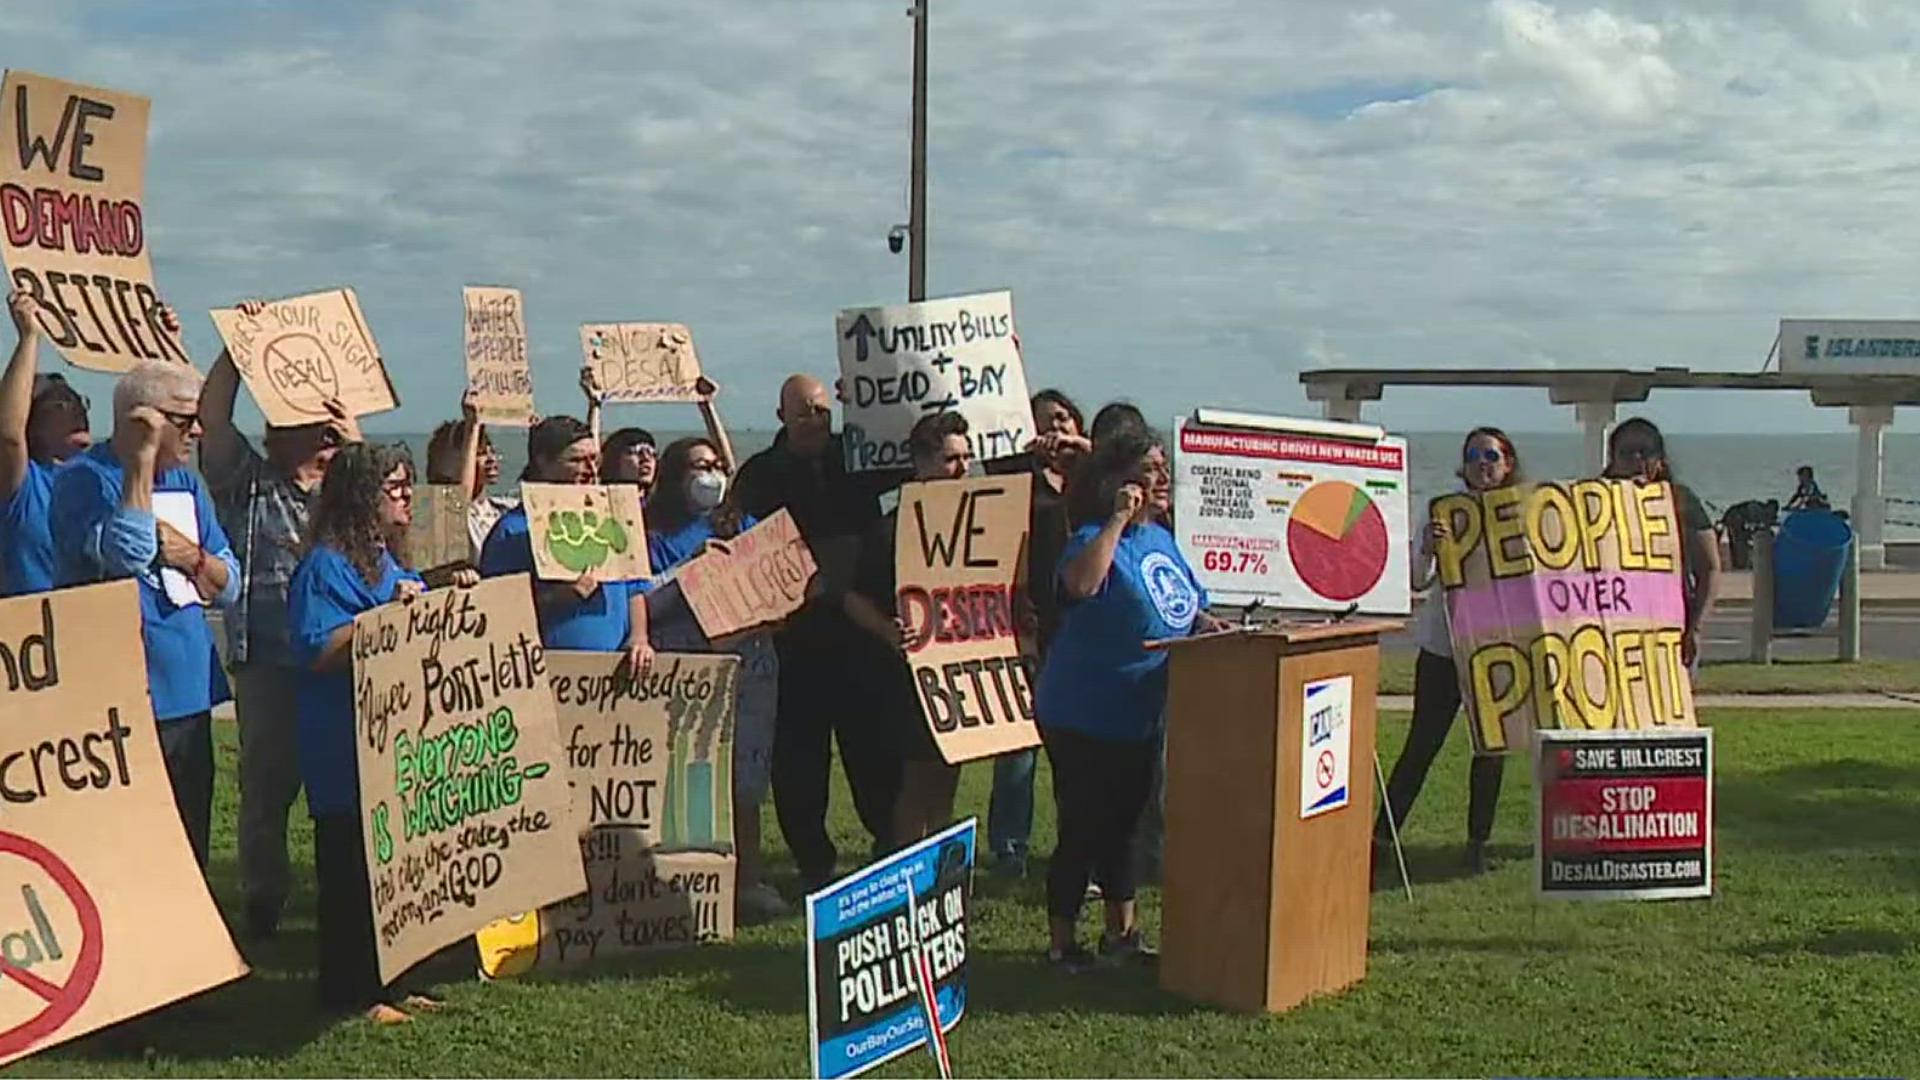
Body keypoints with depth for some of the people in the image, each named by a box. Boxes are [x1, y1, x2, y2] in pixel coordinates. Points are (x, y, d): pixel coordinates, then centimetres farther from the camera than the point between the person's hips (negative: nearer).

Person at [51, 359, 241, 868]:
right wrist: (143, 455, -20)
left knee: (190, 851, 12)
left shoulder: (186, 483, 15)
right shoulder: (84, 479, -7)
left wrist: (191, 556, -7)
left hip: (189, 697, 7)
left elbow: (229, 588, 14)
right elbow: (127, 553, -26)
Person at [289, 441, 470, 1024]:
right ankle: (348, 990, 4)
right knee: (350, 870, -3)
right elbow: (317, 653, -20)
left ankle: (386, 979, 20)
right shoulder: (324, 568, -10)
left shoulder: (392, 565, 17)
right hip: (345, 750, -9)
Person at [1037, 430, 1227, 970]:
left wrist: (1205, 622, 0)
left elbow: (1183, 605, 21)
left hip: (1140, 716, 8)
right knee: (1082, 828, 0)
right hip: (1083, 717, -8)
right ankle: (1061, 943, 12)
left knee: (1122, 823, 19)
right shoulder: (1096, 537, -17)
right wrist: (1118, 518, -35)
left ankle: (1121, 933, 31)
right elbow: (1081, 583, -41)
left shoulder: (1161, 540, 9)